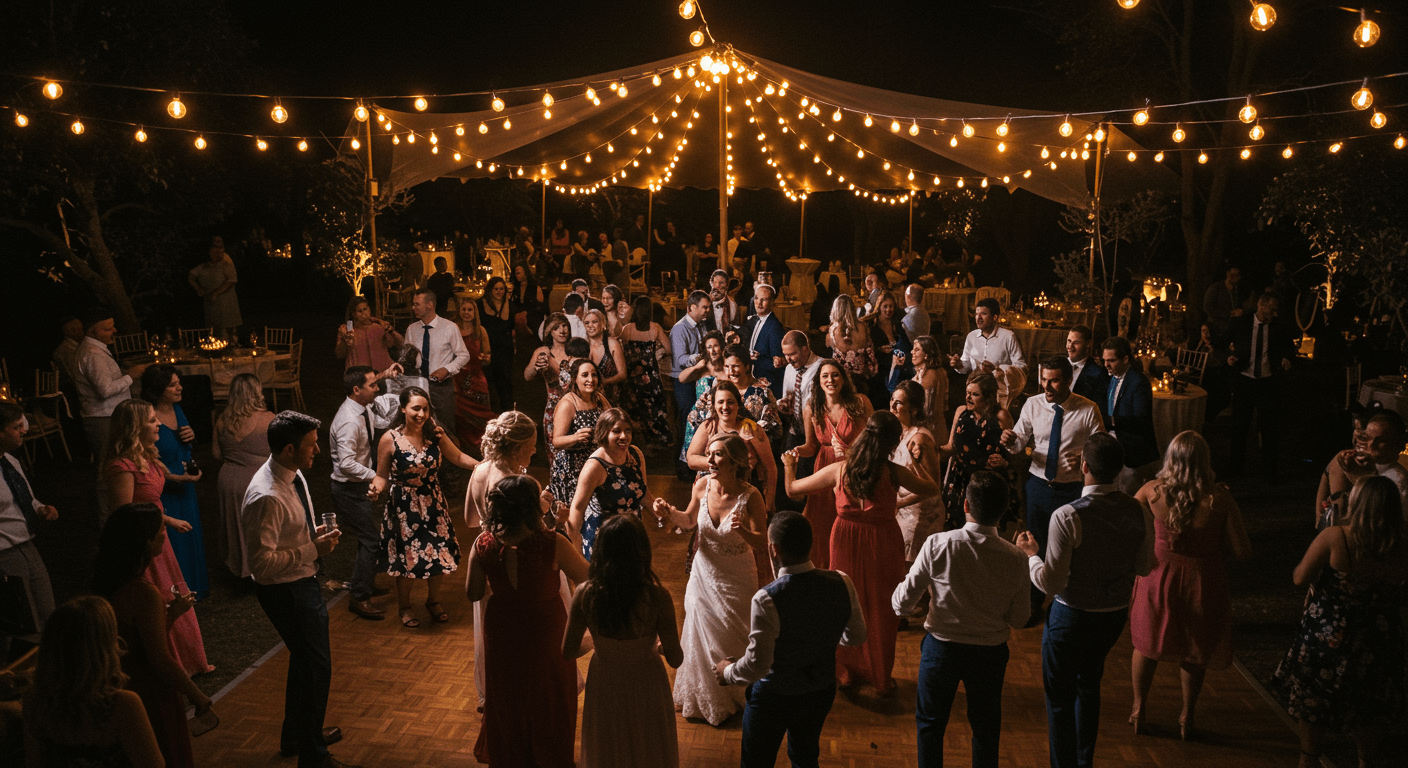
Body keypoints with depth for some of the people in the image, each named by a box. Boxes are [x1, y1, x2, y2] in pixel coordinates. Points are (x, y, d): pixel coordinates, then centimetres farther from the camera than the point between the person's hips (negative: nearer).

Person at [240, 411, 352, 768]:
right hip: (286, 591, -10)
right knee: (316, 665, 4)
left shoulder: (294, 475, 0)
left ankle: (297, 734, 48)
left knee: (305, 659, 25)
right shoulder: (267, 497, -30)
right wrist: (314, 549, -25)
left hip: (302, 582, 10)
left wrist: (315, 533, -1)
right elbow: (261, 562, -30)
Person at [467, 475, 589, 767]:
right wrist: (572, 532, -5)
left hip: (501, 631, 3)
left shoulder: (483, 545, -18)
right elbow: (586, 577, -13)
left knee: (506, 698, 28)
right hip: (545, 633, -3)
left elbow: (473, 593, -5)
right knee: (548, 700, 23)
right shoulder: (553, 544, -28)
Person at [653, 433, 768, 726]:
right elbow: (690, 520, 5)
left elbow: (761, 541, -19)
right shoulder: (702, 485, -14)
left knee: (732, 638, 11)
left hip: (737, 578, -4)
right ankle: (705, 699, 41)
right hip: (704, 573, 4)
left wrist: (743, 531, -39)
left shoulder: (750, 496, -25)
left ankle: (734, 697, 38)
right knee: (702, 635, 17)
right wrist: (670, 513, -14)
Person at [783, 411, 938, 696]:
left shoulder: (838, 470, -13)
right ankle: (881, 679, 29)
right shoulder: (894, 473, -16)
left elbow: (792, 489, -2)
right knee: (881, 610, 15)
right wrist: (918, 461, 13)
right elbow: (932, 489, 1)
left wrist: (789, 466, 18)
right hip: (884, 543, -1)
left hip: (847, 540, 1)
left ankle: (849, 672, 34)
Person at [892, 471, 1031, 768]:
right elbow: (1019, 619, -6)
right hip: (990, 654, 1)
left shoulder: (937, 545, -22)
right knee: (986, 727, 25)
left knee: (930, 722, 22)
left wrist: (898, 602, 8)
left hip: (941, 647, -1)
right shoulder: (1015, 559, -18)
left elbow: (902, 603, -15)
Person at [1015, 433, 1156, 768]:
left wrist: (1031, 552, -6)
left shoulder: (1067, 517, -27)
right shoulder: (1140, 513, -11)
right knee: (1089, 684, 28)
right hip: (1116, 614, 6)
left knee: (1060, 697, 13)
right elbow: (1144, 567, 4)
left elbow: (1051, 583, -23)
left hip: (1072, 617, -6)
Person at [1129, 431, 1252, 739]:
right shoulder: (1219, 498, -21)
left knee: (1146, 644, 22)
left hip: (1160, 576, 1)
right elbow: (1243, 551, -16)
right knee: (1194, 651, 21)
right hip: (1201, 582, 0)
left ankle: (1139, 710, 36)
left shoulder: (1153, 491, -17)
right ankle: (1186, 717, 36)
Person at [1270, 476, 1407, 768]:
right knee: (1369, 712, 20)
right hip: (1377, 645, 3)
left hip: (1327, 637, -3)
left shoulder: (1335, 538, -21)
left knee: (1313, 703, 15)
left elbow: (1300, 578, -15)